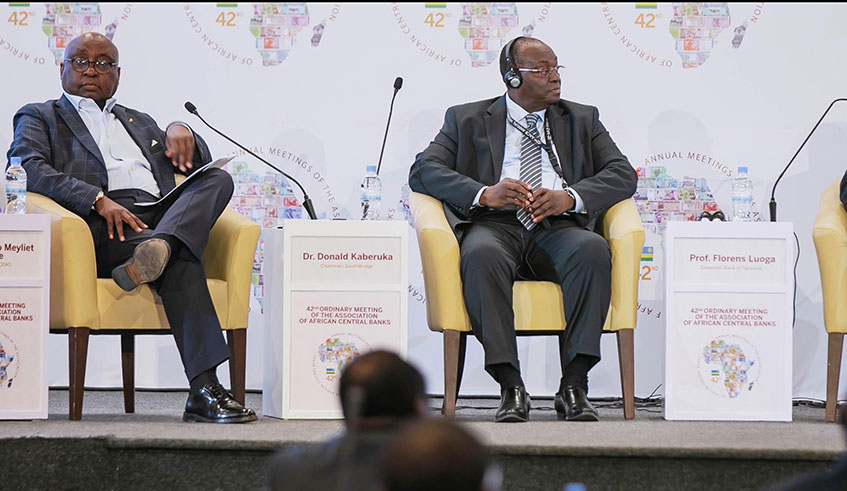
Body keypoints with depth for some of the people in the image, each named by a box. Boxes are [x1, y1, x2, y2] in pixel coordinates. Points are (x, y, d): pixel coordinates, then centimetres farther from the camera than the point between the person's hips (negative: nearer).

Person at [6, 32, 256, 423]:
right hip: (99, 226, -5)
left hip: (160, 216, 5)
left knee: (219, 180, -27)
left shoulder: (140, 123, 39)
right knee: (181, 260, -36)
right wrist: (98, 200, -18)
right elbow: (29, 170, -1)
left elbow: (201, 167, 37)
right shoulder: (38, 118, 21)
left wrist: (182, 134, 10)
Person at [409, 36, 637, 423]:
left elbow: (623, 174, 10)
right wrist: (485, 194, -13)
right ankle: (511, 387, -36)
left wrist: (569, 197, -10)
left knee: (593, 250, -34)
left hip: (557, 229, 1)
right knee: (482, 256, -38)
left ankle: (574, 384, -33)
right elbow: (422, 171, 5)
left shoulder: (582, 120, 24)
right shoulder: (466, 119, 19)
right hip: (494, 225, -1)